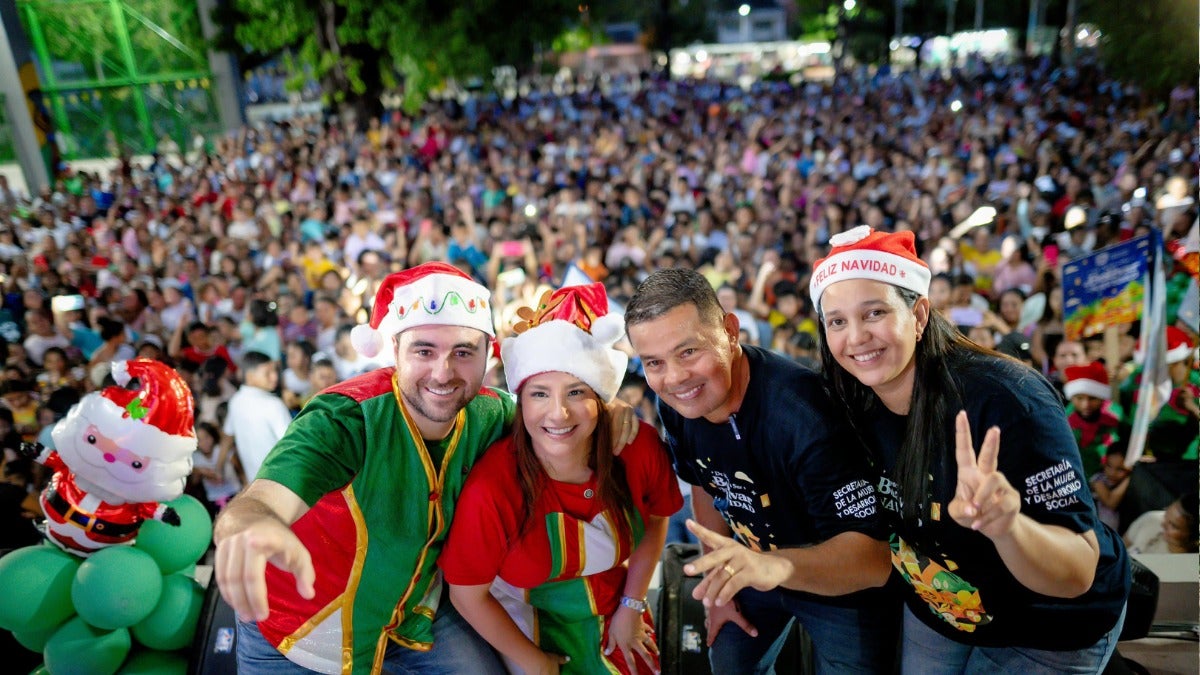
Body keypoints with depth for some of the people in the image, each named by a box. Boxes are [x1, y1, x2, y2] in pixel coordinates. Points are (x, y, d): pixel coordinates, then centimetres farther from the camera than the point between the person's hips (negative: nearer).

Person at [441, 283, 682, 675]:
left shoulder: (640, 447, -23)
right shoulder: (492, 489, -32)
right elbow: (468, 595, -17)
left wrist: (632, 607, -1)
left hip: (616, 617, 3)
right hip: (527, 627, -3)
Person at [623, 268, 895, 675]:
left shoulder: (801, 411, -38)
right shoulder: (674, 404, -16)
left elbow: (875, 556, -37)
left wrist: (777, 565, -55)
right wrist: (718, 583, 8)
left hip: (844, 587, -5)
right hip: (756, 568, 6)